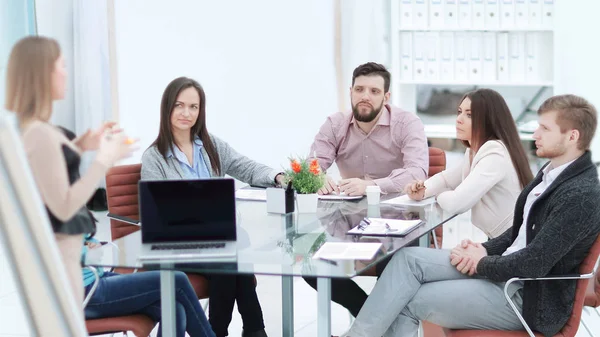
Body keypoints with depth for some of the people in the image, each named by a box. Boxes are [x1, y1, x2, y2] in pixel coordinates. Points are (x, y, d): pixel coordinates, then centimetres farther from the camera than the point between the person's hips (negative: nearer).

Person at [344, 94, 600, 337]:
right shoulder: (551, 172, 9)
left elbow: (533, 264, -25)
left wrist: (481, 263, -11)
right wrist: (485, 250, 0)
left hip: (527, 298, -9)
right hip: (506, 269, 9)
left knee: (408, 301, -12)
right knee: (409, 258, -7)